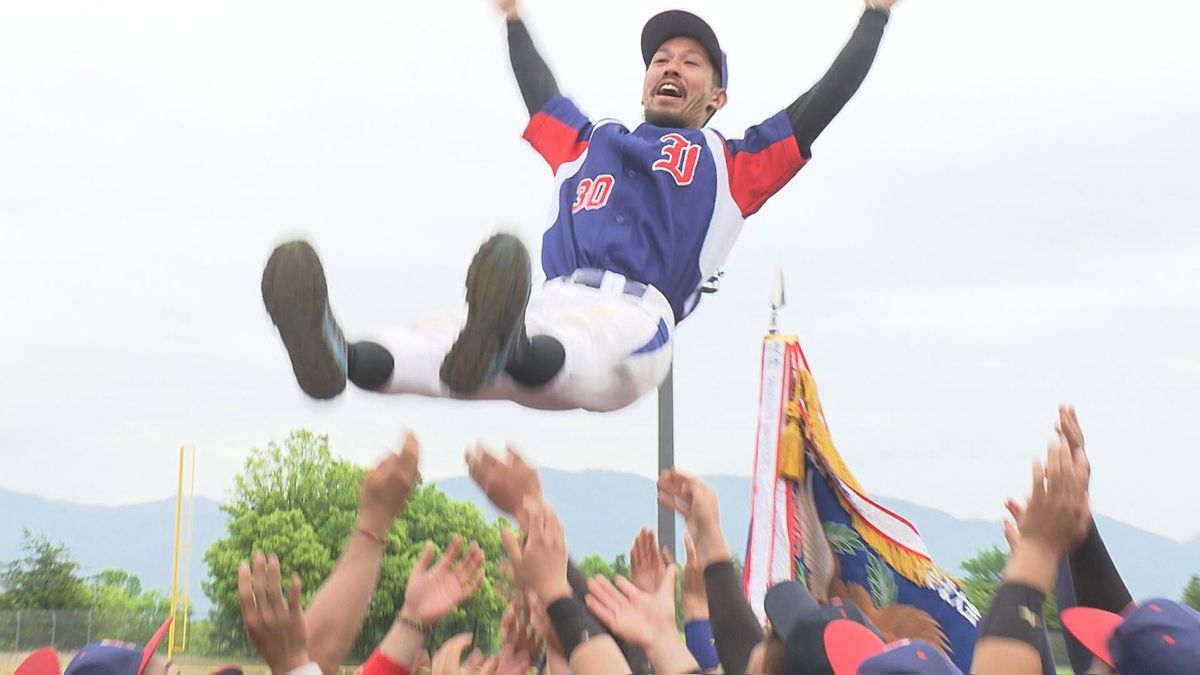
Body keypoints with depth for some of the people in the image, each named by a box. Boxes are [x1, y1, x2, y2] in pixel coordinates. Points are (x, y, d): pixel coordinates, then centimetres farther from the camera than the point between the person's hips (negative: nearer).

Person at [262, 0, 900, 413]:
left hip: (635, 318, -3)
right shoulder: (589, 145, 39)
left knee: (572, 350, -41)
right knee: (446, 337, -31)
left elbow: (821, 103, 25)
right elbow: (539, 93, 55)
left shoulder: (732, 164, 28)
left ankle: (503, 350, -74)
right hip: (552, 304, 4)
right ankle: (342, 359, -59)